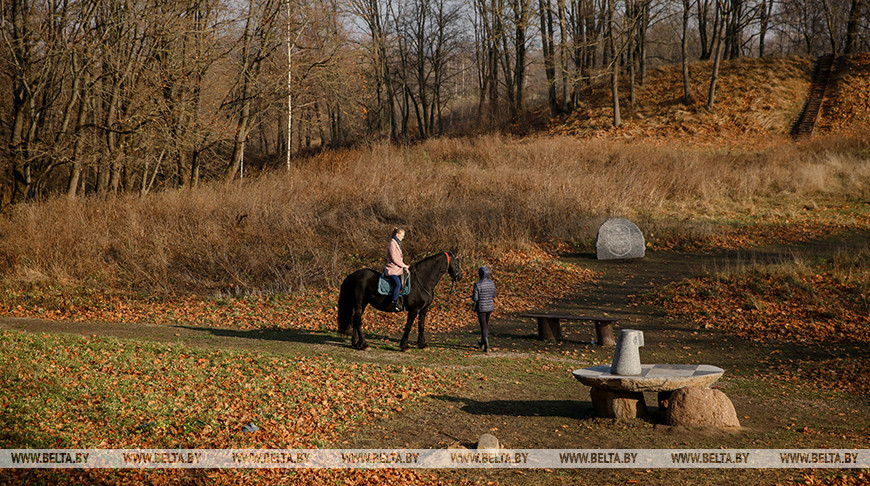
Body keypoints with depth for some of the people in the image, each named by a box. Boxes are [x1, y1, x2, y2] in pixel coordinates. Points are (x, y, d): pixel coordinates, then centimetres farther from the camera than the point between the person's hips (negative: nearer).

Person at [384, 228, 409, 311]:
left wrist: (403, 265, 12)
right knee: (398, 283, -27)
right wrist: (403, 265, -10)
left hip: (398, 268, 11)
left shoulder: (397, 243, 20)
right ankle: (395, 303, -28)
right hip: (392, 269, -11)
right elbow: (394, 258, -17)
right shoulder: (392, 243, -12)